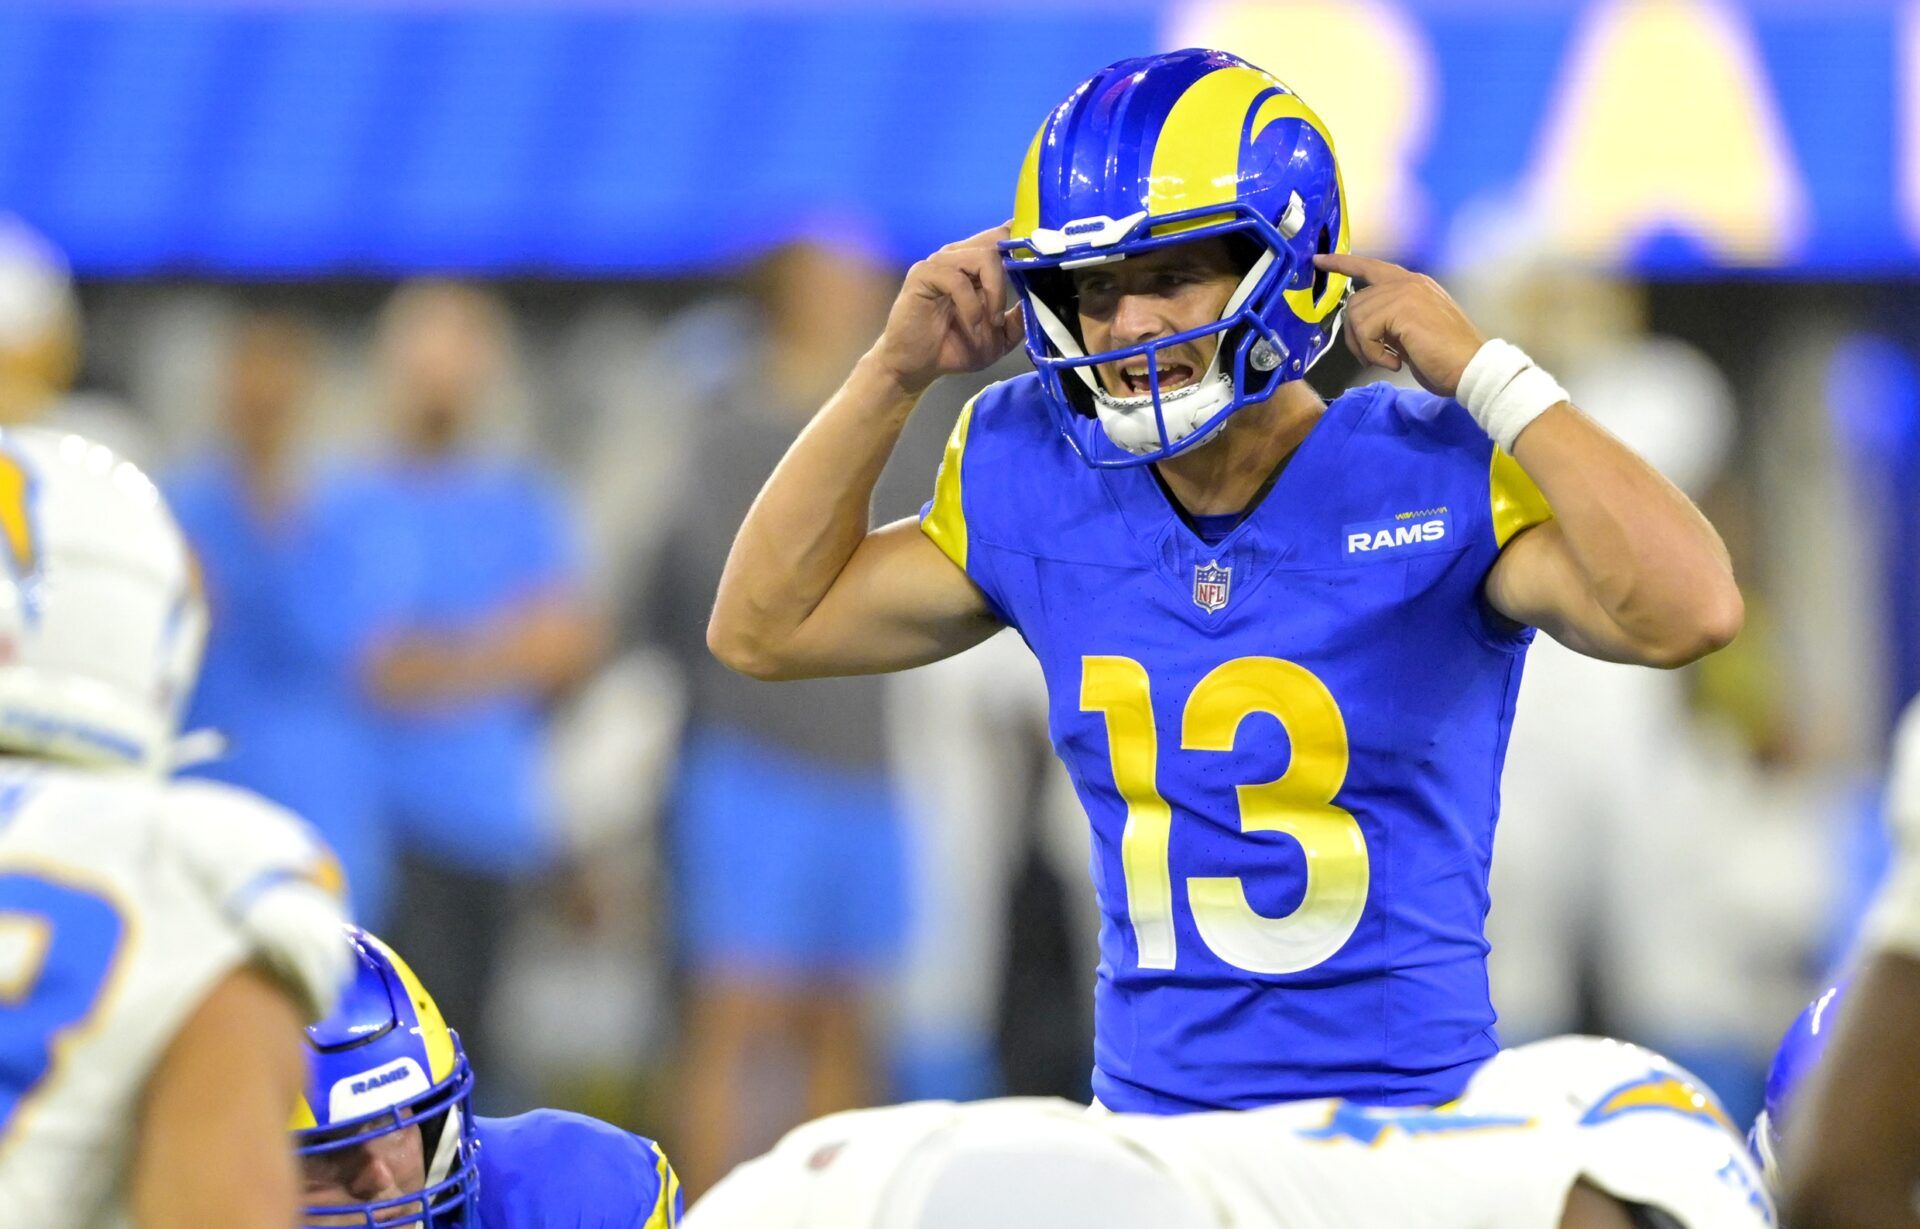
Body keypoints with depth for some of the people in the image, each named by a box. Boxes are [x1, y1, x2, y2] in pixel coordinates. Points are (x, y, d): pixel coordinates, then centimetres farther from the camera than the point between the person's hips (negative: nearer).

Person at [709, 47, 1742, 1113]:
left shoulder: (1438, 475, -7)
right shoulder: (1040, 488, 6)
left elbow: (1689, 613, -23)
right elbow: (762, 627, 16)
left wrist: (1484, 375, -18)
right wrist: (896, 373, 7)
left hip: (1410, 1118, -3)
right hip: (1149, 1105, 3)